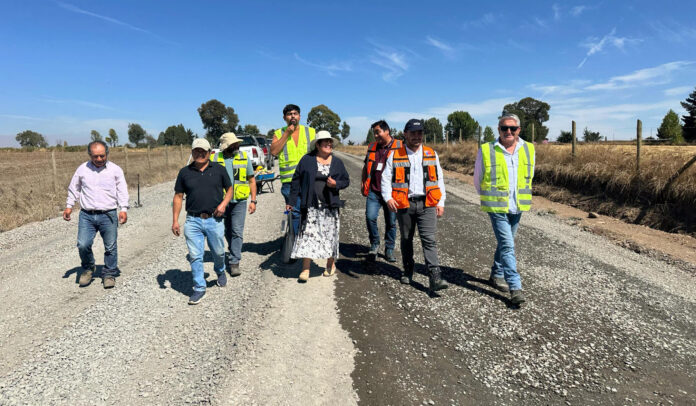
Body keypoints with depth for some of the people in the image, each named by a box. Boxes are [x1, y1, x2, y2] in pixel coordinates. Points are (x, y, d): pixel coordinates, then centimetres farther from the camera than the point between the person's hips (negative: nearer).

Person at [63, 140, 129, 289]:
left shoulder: (115, 170, 3)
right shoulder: (82, 169, 8)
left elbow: (122, 191, 2)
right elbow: (73, 189, 18)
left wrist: (123, 209, -9)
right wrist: (69, 206, 9)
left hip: (108, 215, -1)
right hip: (87, 215, 1)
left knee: (110, 247, 3)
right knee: (83, 245, -8)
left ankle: (109, 274, 19)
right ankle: (88, 268, 20)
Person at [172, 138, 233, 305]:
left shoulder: (219, 169, 6)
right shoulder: (185, 172, 7)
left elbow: (229, 190, 12)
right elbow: (178, 197, 9)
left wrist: (224, 203, -8)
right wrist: (175, 220, 2)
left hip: (215, 220, 0)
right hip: (193, 221, 0)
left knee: (218, 252, 11)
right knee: (195, 256, 0)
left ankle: (220, 272, 43)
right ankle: (199, 288, 13)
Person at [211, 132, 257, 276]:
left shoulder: (244, 157, 2)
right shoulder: (214, 159, 0)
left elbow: (252, 179, 7)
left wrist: (253, 200, 2)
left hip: (239, 201, -1)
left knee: (237, 232, -8)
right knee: (227, 231, 15)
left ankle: (234, 262, -2)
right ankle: (234, 252, 38)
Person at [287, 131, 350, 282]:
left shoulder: (337, 162, 8)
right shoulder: (307, 160, 1)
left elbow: (346, 180, 12)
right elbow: (296, 180, 3)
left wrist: (336, 184, -10)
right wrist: (292, 201, 0)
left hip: (330, 207, 2)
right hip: (311, 206, -2)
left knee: (330, 235, 8)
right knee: (308, 234, -5)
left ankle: (331, 264, 28)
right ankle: (305, 269, 3)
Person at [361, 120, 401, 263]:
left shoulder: (399, 147, 1)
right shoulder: (372, 147, 14)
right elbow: (366, 166, 25)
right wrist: (363, 182, 17)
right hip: (374, 191, 3)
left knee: (391, 222, 5)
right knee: (370, 217, -12)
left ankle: (389, 250, 21)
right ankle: (374, 244, 10)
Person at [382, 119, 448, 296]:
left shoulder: (432, 154, 10)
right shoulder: (395, 155, 4)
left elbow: (439, 180, 12)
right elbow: (386, 179, 2)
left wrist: (440, 203, 5)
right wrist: (388, 198, -14)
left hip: (427, 204, 0)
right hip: (404, 204, 0)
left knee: (430, 240, -9)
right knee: (406, 240, 14)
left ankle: (435, 279, -12)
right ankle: (408, 271, 32)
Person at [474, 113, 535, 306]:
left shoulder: (528, 149, 4)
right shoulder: (486, 151, -7)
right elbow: (477, 180, 6)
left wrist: (522, 198, 16)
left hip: (517, 208, 4)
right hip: (497, 207, -4)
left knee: (505, 243, 16)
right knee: (507, 246, -11)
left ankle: (496, 275, 34)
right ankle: (515, 288, -8)